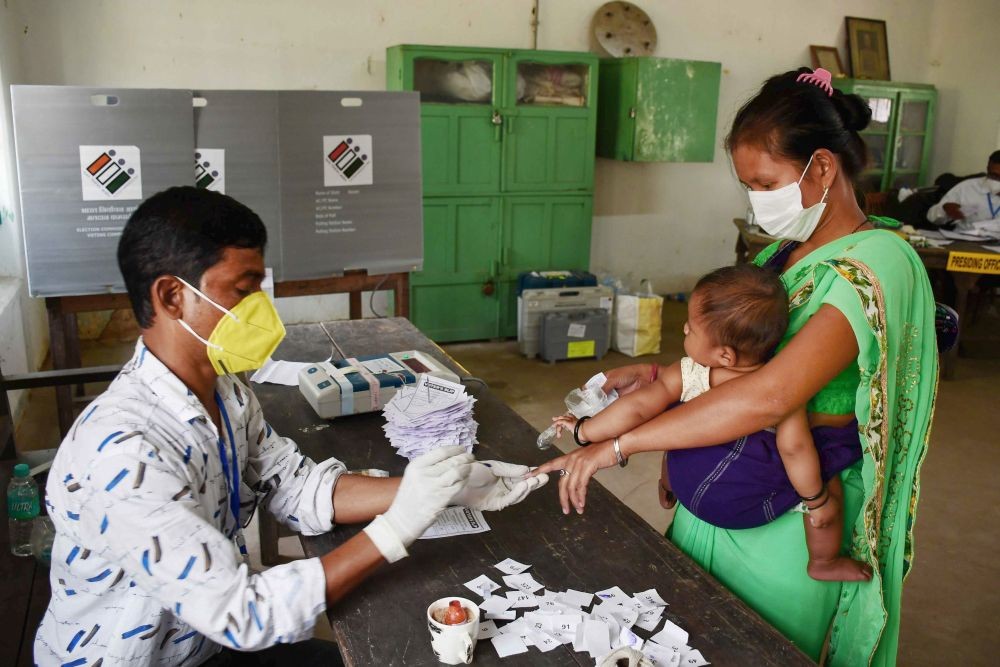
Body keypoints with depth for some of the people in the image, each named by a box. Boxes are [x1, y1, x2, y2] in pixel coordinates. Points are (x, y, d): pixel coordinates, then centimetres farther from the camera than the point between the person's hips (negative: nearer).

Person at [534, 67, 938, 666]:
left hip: (796, 520, -7)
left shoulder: (874, 265, -22)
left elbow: (770, 395, -34)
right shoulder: (784, 250, 6)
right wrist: (660, 373, -6)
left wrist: (619, 444, -31)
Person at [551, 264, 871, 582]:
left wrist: (583, 430, -12)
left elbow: (637, 407, -24)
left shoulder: (686, 376, -22)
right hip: (755, 507, -3)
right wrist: (818, 502, -12)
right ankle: (824, 563, 26)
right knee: (825, 475, 13)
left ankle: (666, 489, 56)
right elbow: (794, 449, -27)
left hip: (690, 492, 3)